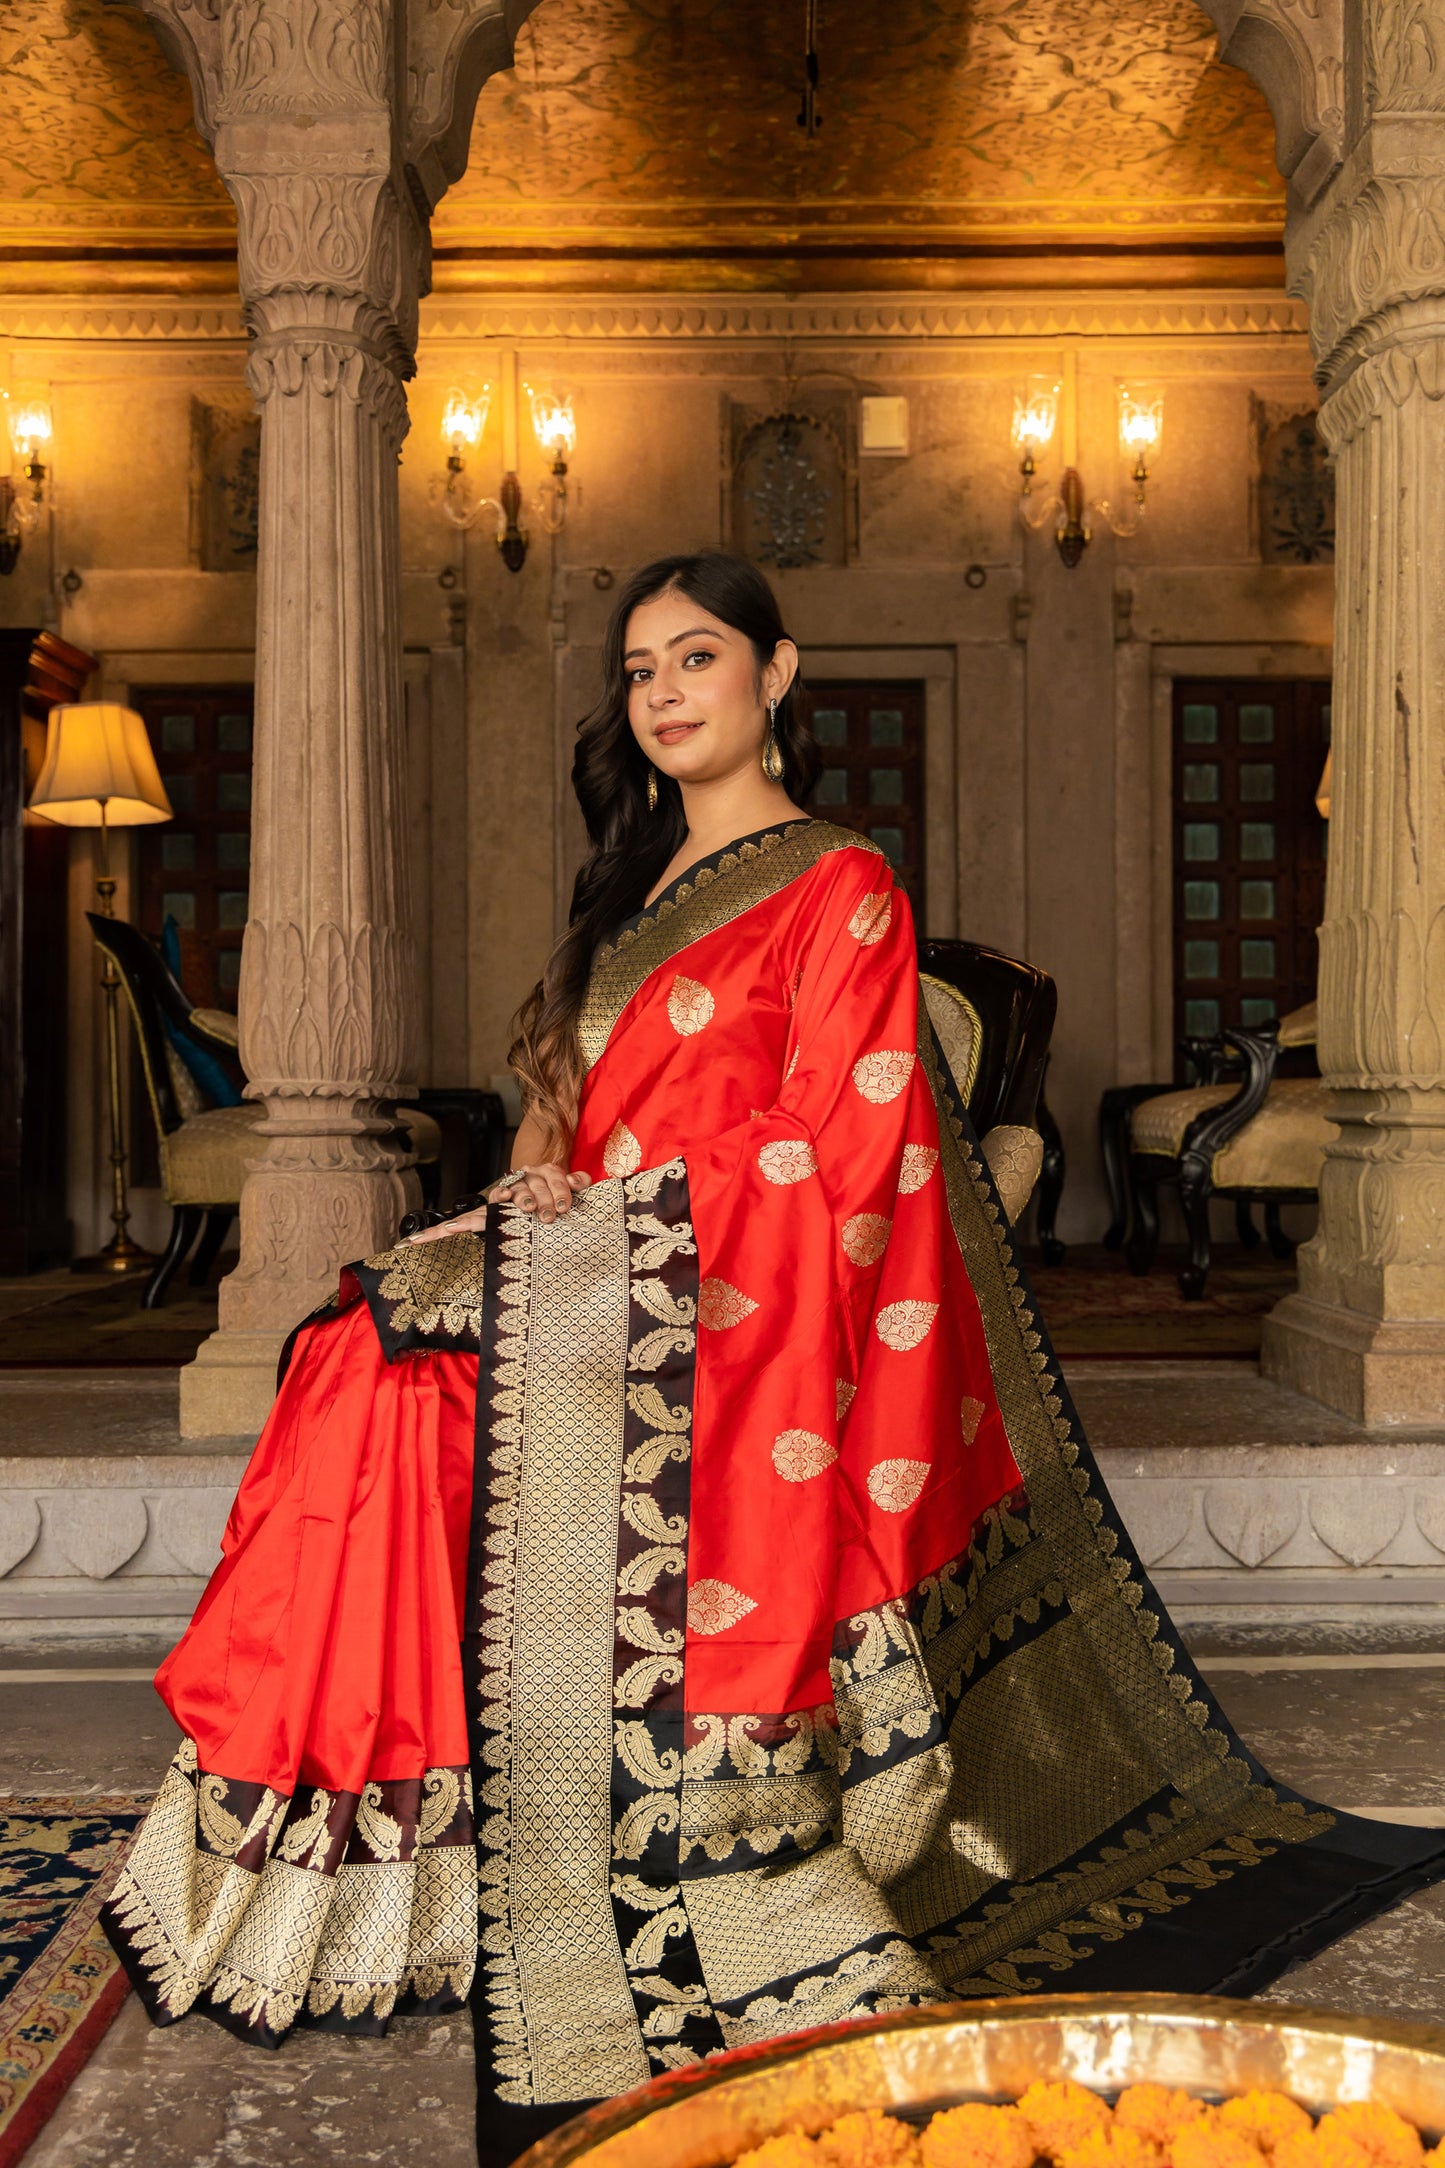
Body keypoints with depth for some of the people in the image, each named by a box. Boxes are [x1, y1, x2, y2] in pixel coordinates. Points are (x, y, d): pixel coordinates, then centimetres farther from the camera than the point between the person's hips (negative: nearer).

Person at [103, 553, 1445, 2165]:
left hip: (716, 1356, -8)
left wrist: (607, 1215, -14)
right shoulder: (635, 891, 19)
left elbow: (832, 1171, -12)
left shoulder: (840, 887, -4)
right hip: (594, 1332, 8)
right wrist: (539, 1198, 1)